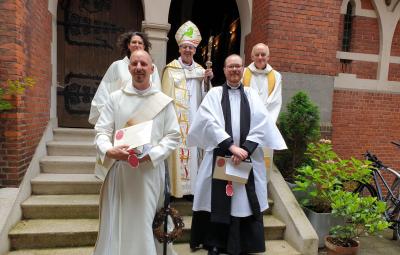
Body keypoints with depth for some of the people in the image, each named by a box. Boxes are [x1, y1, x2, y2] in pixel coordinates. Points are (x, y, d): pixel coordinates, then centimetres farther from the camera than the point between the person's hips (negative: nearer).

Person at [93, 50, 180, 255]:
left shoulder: (164, 101, 3)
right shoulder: (115, 98, 5)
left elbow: (173, 136, 0)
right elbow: (102, 131, 2)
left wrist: (151, 154, -15)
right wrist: (109, 151, -19)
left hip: (151, 171, 0)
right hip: (120, 169, 1)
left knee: (146, 224, 9)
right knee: (116, 223, 9)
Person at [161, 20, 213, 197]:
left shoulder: (200, 70, 12)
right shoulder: (171, 69, -2)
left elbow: (203, 97, 11)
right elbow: (166, 95, -4)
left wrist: (208, 80, -4)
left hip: (194, 118, 5)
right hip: (177, 118, -4)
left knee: (193, 151, 8)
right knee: (177, 151, -4)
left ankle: (192, 186, 19)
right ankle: (175, 187, 8)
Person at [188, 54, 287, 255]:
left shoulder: (251, 95, 10)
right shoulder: (214, 93, 4)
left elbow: (262, 124, -2)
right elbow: (210, 122, -10)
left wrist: (245, 149, -16)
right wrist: (231, 146, -20)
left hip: (247, 157, 2)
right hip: (219, 155, -1)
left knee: (245, 201, 5)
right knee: (218, 199, 5)